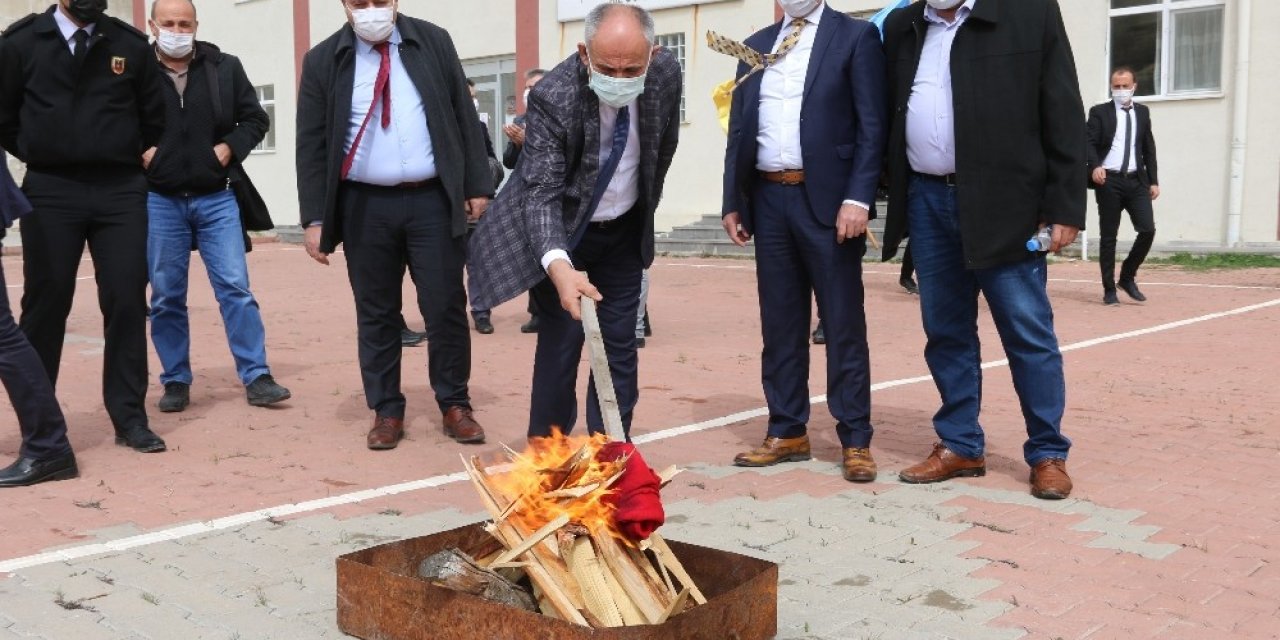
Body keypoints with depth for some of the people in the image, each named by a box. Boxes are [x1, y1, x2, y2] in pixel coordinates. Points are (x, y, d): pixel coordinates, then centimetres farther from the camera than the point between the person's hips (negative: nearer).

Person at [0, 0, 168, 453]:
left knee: (127, 303, -2)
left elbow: (153, 120, 15)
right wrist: (42, 158, 9)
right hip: (50, 192, -1)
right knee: (45, 304, 5)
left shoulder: (132, 46, 6)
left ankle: (130, 418, 8)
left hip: (122, 190, 1)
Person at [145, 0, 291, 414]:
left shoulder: (224, 68, 2)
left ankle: (256, 377, 3)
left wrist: (230, 148, -6)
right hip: (160, 202, 0)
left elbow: (256, 118, 8)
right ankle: (176, 381, 18)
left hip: (216, 199, 0)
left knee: (235, 287, -1)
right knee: (166, 297, 7)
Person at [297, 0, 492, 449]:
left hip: (432, 200, 0)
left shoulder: (434, 42, 5)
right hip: (365, 206, 1)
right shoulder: (323, 60, 3)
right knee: (376, 314, 7)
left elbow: (463, 115, 6)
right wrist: (315, 218, -2)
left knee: (445, 307, 3)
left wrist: (477, 186, 2)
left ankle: (454, 405, 16)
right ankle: (386, 411, 18)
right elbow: (311, 145, 3)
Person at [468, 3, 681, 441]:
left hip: (624, 231, 4)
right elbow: (541, 191, -32)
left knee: (619, 347, 7)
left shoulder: (667, 74, -15)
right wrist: (558, 265, -48)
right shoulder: (553, 98, -29)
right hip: (562, 233, -4)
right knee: (560, 345, -4)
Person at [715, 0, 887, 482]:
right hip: (768, 198, 5)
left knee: (843, 323, 0)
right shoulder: (755, 45, 16)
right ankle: (787, 432, 19)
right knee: (779, 323, 9)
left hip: (826, 197, -4)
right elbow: (739, 129, 15)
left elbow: (872, 126, -5)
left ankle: (855, 439, 8)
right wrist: (733, 201, 9)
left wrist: (858, 197, -15)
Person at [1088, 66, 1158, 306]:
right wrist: (1095, 166, -24)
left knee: (1148, 230, -8)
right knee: (1108, 236, 1)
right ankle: (1109, 289, 9)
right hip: (1109, 180, -3)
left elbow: (1149, 148, 16)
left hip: (1136, 180, 3)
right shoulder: (1099, 112, 3)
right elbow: (1090, 143, -5)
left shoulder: (1142, 112, 15)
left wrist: (1153, 181, 10)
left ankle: (1128, 277, 12)